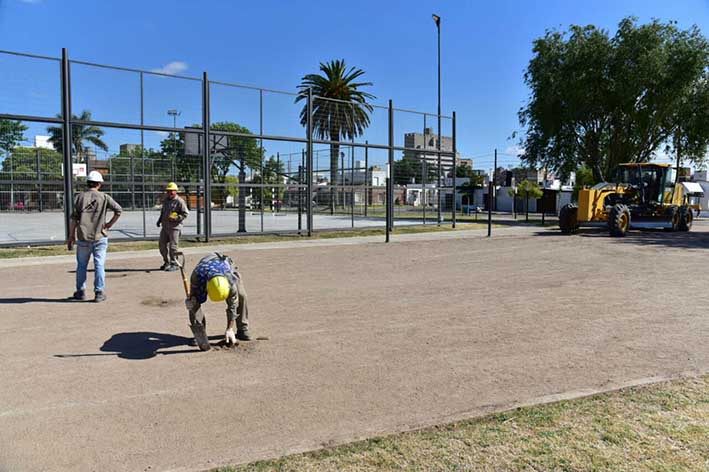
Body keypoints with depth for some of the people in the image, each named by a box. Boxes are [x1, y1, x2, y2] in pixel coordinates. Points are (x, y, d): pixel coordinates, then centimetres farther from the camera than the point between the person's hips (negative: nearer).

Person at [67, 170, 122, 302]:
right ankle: (99, 293, 1)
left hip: (83, 237, 1)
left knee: (82, 265, 13)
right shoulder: (104, 197, 1)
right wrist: (110, 224, 1)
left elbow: (73, 218, 1)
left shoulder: (80, 197, 3)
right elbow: (118, 210, -10)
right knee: (99, 265, 2)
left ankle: (81, 292, 21)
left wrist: (71, 236, 6)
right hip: (100, 237, -1)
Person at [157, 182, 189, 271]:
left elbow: (185, 213, -11)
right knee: (162, 245, 11)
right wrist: (159, 220, 16)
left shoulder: (179, 201, -9)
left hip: (174, 227, -8)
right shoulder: (166, 200, 16)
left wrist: (176, 218, -21)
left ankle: (174, 264, 4)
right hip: (165, 226, 8)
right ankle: (166, 262, 26)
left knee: (173, 246, -6)